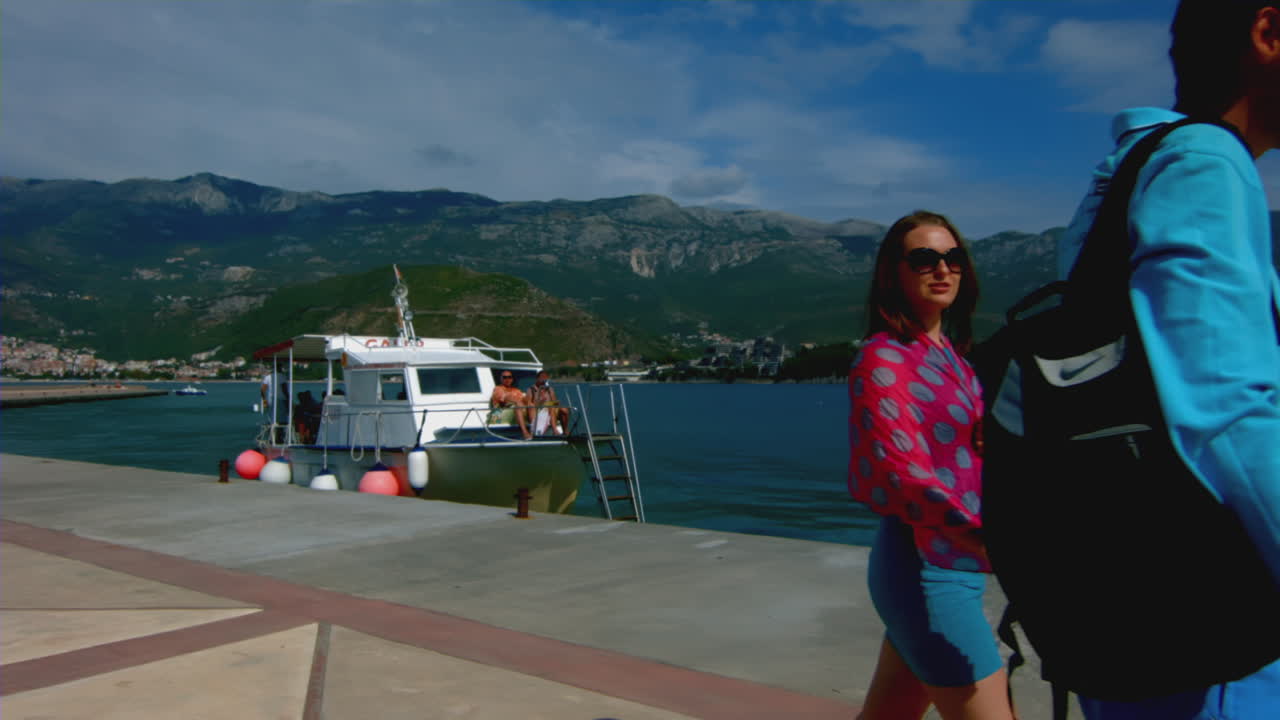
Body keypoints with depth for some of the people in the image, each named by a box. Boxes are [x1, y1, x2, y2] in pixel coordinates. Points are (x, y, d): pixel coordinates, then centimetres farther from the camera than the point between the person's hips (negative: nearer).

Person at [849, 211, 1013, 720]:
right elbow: (895, 472, -23)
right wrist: (982, 540, -32)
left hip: (957, 567, 8)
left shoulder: (951, 357, 15)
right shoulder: (883, 358, -12)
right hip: (927, 568, -8)